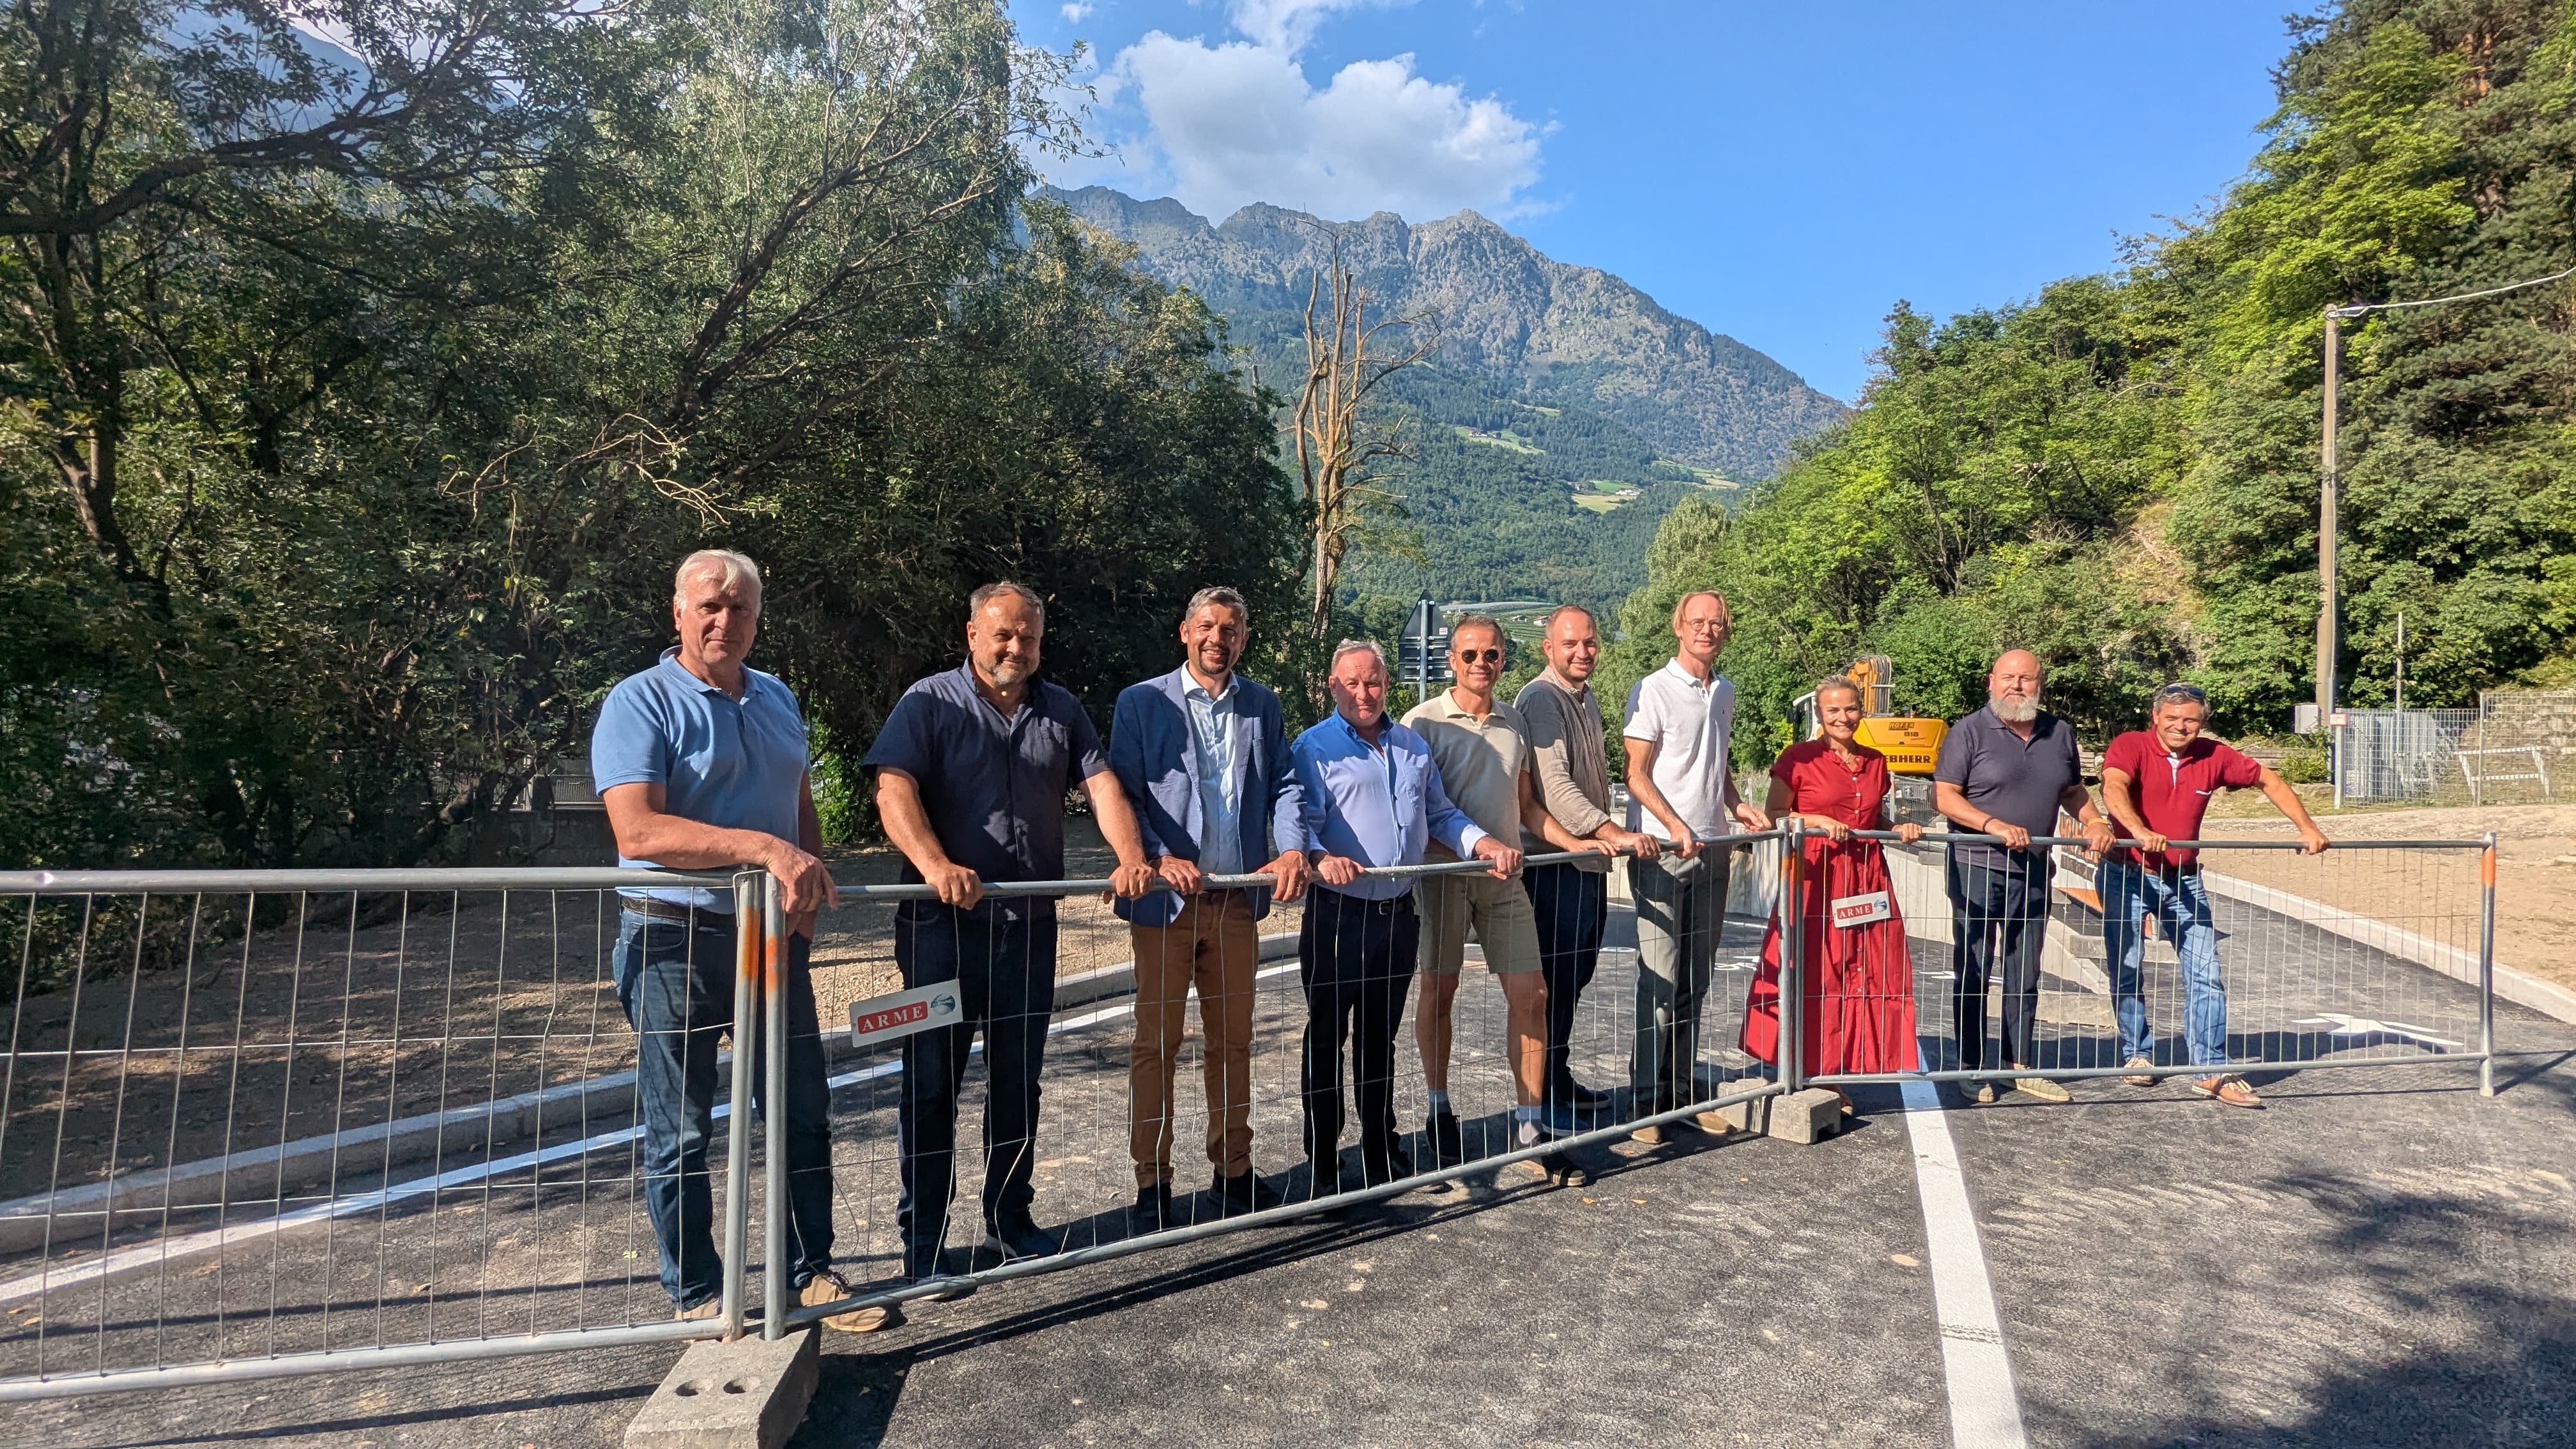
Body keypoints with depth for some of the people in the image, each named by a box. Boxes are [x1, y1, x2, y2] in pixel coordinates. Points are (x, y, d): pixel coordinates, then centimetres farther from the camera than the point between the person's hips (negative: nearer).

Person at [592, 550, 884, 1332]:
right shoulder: (641, 703, -9)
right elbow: (637, 832, -21)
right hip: (677, 938, -6)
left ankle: (810, 1273, 27)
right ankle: (696, 1296, 23)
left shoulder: (777, 699, 12)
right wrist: (762, 847, -29)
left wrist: (807, 894, 2)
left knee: (802, 1114, 12)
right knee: (682, 1133, 7)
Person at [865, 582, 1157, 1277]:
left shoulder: (1061, 710, 13)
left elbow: (1101, 783, 5)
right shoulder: (930, 703, -1)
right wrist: (937, 867, -31)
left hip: (1031, 925, 4)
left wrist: (1131, 856, -14)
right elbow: (895, 790, -14)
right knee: (932, 1082, 3)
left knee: (1019, 1080, 13)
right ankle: (922, 1240, 15)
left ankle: (1010, 1219, 28)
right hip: (944, 926, -4)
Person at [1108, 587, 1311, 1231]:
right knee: (1157, 1043, 2)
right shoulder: (1141, 702, 1)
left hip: (1239, 900, 3)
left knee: (1233, 1040, 12)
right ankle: (1152, 1184, 13)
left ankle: (1234, 1170, 25)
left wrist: (1293, 848, -11)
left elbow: (1283, 784, 8)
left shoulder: (1261, 706, 12)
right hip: (1165, 900, -3)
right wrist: (1159, 859, -19)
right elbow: (1125, 793, -4)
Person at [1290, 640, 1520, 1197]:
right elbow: (1302, 823, -12)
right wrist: (1320, 858, -32)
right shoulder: (1315, 748, -2)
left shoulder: (1412, 746, 16)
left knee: (1380, 1040, 16)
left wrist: (1488, 846, 3)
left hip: (1399, 914, 5)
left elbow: (1441, 815, 18)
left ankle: (1382, 1153, 29)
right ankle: (1321, 1164, 15)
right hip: (1338, 914, -5)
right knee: (1327, 1040, 4)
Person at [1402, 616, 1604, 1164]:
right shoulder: (1424, 722, -4)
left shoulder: (1514, 723, 12)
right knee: (1439, 991, 7)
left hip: (1504, 874, 4)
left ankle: (1530, 1117, 12)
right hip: (1443, 872, -4)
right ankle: (1439, 1110, 22)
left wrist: (1576, 843, 6)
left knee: (1530, 993, 1)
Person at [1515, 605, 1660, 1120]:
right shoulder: (1541, 699, -13)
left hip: (1590, 859, 10)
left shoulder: (1587, 699, 18)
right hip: (1555, 863, -9)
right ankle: (1546, 1092, 5)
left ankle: (1561, 1078, 25)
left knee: (1577, 973, 14)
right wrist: (1612, 833, -29)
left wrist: (1608, 839, 29)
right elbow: (1553, 785, -24)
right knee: (1557, 976, -5)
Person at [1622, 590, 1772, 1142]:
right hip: (1661, 850, -7)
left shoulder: (1725, 693, 15)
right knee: (1660, 979, -7)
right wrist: (1675, 826, -20)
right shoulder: (1653, 691, -6)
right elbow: (1636, 774, -9)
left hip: (1712, 848, 7)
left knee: (1696, 981, 11)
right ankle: (1644, 1099, 3)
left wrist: (1737, 806, 8)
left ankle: (1682, 1091, 20)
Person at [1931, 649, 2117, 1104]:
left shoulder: (2060, 733, 10)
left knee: (2025, 975, 13)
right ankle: (1973, 1070, 11)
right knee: (1972, 974, 2)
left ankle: (2023, 1066, 24)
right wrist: (1993, 824, -24)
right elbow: (1944, 796, -11)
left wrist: (2094, 822, 1)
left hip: (2034, 871, 5)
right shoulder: (1969, 732, -6)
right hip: (1977, 868, -5)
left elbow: (2073, 791, 21)